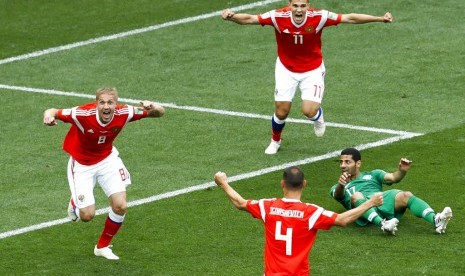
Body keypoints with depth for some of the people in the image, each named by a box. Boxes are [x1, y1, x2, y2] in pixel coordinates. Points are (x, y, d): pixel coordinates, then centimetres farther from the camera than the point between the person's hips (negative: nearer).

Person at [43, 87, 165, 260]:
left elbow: (160, 113, -16)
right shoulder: (83, 114, -34)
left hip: (107, 160, 3)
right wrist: (49, 115, -52)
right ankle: (75, 203, 36)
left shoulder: (123, 114, -24)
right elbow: (53, 112, -26)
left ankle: (103, 246, 18)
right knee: (87, 215, -5)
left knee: (120, 206, -9)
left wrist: (152, 107, -41)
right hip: (82, 164, -3)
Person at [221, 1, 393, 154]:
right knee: (281, 112, 1)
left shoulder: (318, 17, -25)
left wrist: (380, 19, -23)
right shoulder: (278, 17, -25)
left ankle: (318, 116, 26)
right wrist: (231, 17, -46)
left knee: (309, 111, -14)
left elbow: (350, 18, -20)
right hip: (286, 69, 1)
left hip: (313, 70, -1)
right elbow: (249, 19, -25)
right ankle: (275, 141, 34)